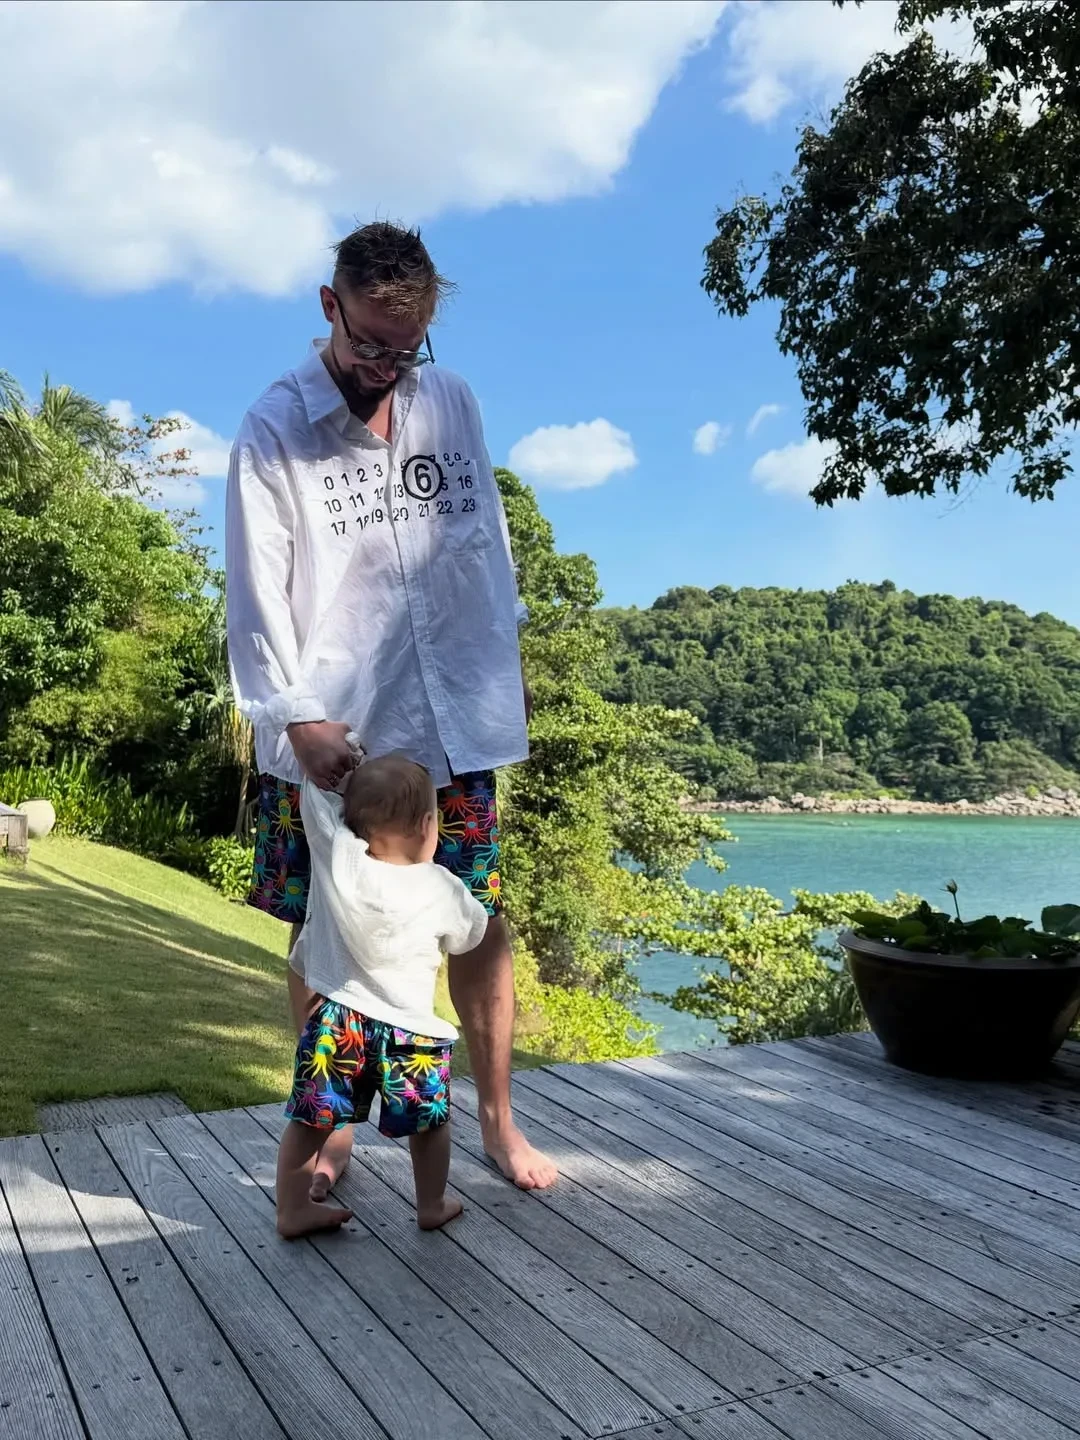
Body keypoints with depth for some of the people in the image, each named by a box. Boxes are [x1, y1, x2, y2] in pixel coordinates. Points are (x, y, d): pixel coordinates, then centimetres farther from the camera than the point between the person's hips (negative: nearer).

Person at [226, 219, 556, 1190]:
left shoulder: (452, 402, 7)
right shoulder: (275, 428, -4)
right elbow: (258, 590, -9)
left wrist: (506, 653, 18)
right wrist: (298, 717, -17)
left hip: (455, 719, 3)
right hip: (328, 737, -2)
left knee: (483, 924, 6)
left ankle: (498, 1120, 23)